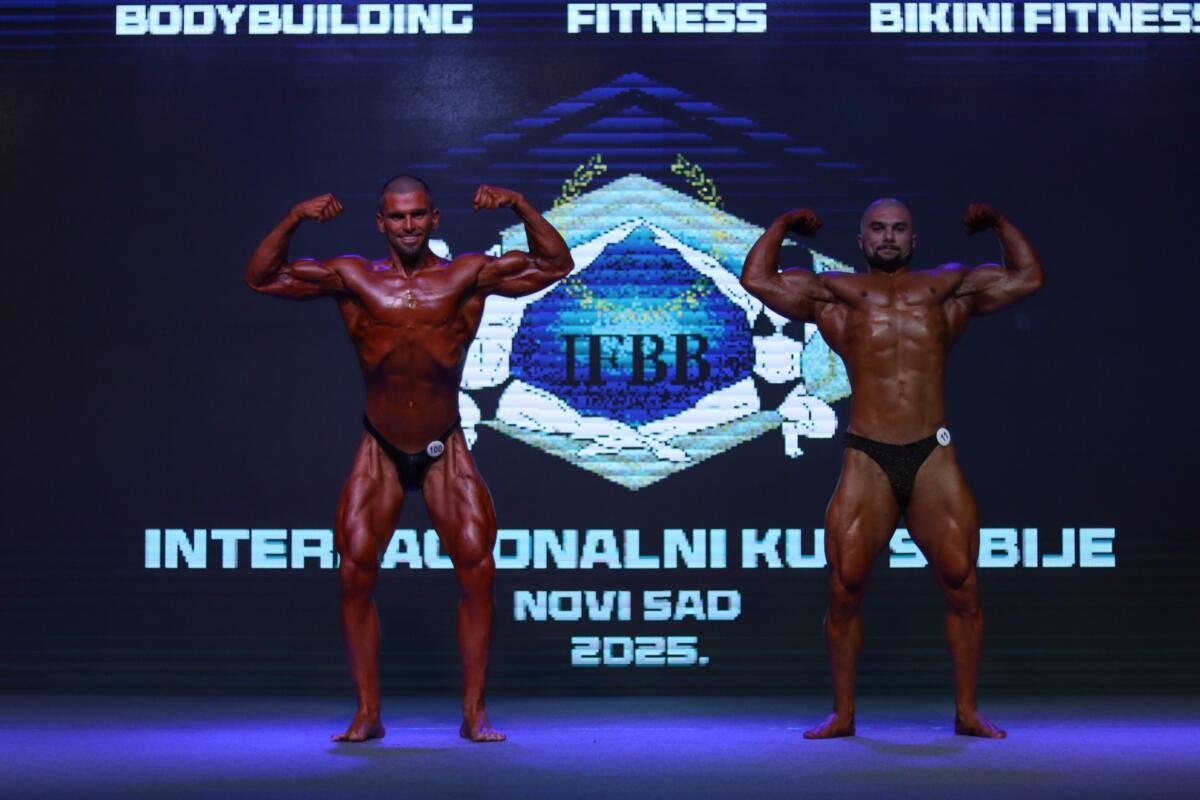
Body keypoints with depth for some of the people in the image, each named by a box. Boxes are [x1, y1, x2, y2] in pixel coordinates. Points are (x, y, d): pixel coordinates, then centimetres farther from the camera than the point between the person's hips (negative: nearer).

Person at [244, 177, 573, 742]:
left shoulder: (467, 277, -7)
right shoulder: (353, 279, -5)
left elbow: (555, 265, -7)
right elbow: (261, 278, -3)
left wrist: (521, 208, -20)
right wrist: (293, 220, -17)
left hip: (446, 451, 0)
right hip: (379, 451, 1)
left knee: (477, 572, -9)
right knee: (355, 575, -8)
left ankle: (473, 714, 3)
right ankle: (367, 714, 5)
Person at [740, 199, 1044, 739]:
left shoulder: (945, 288, 19)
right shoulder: (838, 292, 15)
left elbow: (1027, 277, 24)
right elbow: (756, 279, 13)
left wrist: (1000, 225, 26)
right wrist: (782, 226, 22)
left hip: (933, 457, 1)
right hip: (867, 460, -1)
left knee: (962, 587, -2)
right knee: (845, 591, -3)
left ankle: (967, 713, 10)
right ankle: (842, 714, 10)